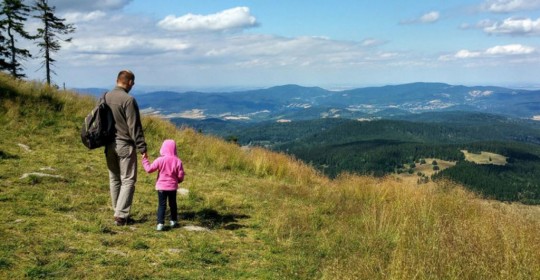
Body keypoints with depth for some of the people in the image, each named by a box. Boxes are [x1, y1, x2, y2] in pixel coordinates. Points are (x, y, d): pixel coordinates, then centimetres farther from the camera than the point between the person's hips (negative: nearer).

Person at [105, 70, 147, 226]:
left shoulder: (105, 97, 5)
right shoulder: (128, 100, -16)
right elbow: (135, 127, -16)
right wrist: (142, 147, -11)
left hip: (109, 145, 7)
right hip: (125, 145, -7)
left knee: (114, 179, 15)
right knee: (128, 180, 1)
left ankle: (118, 212, 23)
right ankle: (121, 215, -3)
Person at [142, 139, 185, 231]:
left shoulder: (160, 160, -11)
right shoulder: (177, 161, -6)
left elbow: (149, 169, -9)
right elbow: (180, 176, -4)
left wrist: (145, 159, 4)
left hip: (161, 186, -2)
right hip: (172, 187, 2)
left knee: (161, 205, 0)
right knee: (173, 204, 18)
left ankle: (160, 223, -10)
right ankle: (173, 221, 30)